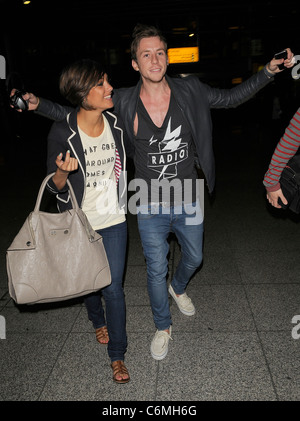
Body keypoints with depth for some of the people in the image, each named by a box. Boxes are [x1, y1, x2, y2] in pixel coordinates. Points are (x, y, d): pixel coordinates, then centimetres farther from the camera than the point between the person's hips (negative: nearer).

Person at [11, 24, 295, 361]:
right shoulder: (123, 101, -11)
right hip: (151, 207, -2)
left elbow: (232, 97, 5)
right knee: (156, 270, 10)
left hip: (188, 201, 2)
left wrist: (269, 71, -3)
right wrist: (38, 104, -13)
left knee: (193, 258, 22)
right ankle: (163, 327, 36)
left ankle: (178, 289, 59)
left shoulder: (190, 91, -7)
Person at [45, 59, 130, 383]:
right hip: (79, 223, -1)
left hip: (113, 221, 1)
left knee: (113, 287, 3)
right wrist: (63, 173, -32)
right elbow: (55, 186, -12)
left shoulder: (117, 124, -6)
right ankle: (98, 321, 52)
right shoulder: (61, 132, -17)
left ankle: (117, 356, 21)